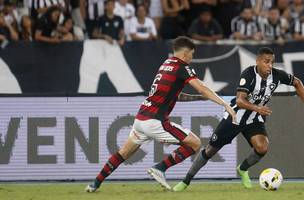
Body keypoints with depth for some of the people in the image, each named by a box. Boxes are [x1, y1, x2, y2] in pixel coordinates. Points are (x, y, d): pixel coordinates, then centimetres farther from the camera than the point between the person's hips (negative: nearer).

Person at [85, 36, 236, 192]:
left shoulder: (166, 64, 18)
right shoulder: (182, 67, -6)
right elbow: (202, 89, -15)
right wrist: (225, 104, -17)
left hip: (140, 118, 8)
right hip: (155, 121, -8)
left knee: (123, 154, 24)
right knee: (195, 143, -3)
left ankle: (95, 184, 26)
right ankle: (160, 168, -6)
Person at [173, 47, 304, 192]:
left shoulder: (277, 75, -13)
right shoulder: (249, 74, -26)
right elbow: (240, 100, -35)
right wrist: (257, 108, -52)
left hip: (254, 120, 3)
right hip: (236, 116, -3)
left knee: (262, 147, -24)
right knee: (211, 149, 3)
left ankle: (243, 170, 8)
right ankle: (186, 181, 19)